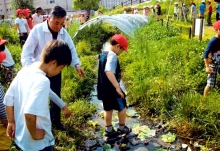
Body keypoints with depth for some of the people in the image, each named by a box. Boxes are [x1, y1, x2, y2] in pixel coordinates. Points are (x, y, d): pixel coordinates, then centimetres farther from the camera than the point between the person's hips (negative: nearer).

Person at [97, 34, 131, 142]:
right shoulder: (112, 56, -20)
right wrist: (117, 87, -36)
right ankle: (122, 128, 26)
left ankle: (109, 131, 25)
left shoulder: (103, 54, 9)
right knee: (122, 107, 12)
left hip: (103, 88, 9)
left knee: (108, 109, 17)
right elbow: (109, 72, -35)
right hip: (111, 89, -8)